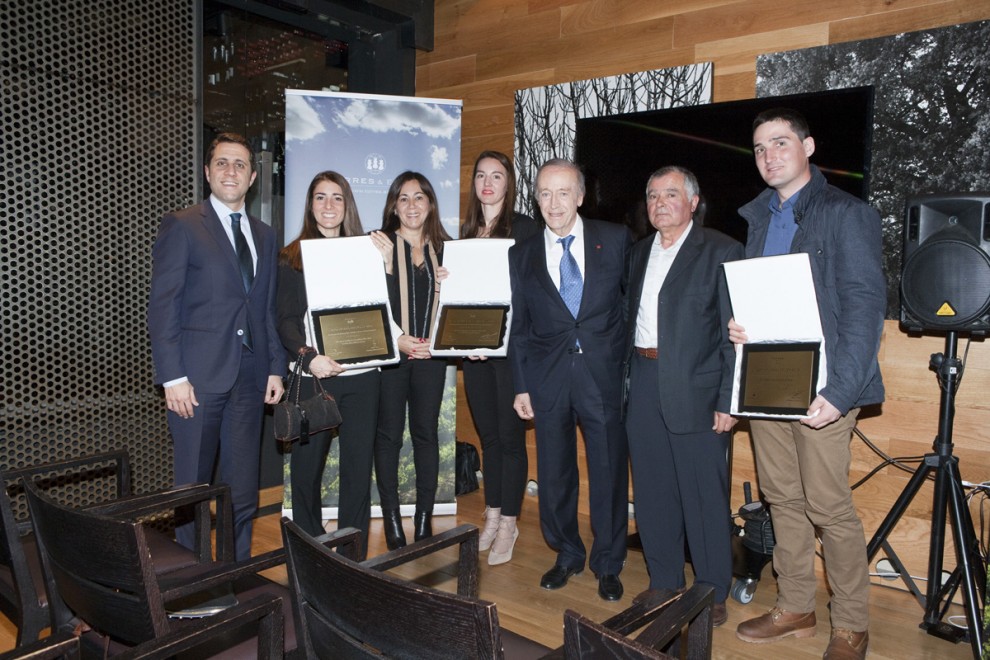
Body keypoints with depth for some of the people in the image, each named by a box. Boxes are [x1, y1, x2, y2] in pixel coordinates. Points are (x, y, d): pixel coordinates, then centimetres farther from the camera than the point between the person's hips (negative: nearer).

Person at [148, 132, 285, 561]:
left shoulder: (264, 236, 16)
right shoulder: (182, 226, -2)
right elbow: (162, 306, -7)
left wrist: (275, 367, 9)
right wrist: (173, 377, -14)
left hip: (250, 376, 5)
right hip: (200, 375, -5)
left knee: (243, 491, 10)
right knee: (193, 488, 5)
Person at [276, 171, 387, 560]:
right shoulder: (292, 257, 6)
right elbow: (286, 320, -2)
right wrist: (308, 355, -19)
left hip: (361, 373, 2)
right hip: (313, 375, -1)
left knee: (359, 463, 4)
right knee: (307, 464, 4)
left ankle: (354, 555, 17)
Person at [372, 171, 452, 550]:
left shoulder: (443, 249, 10)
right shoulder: (380, 244, -1)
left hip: (431, 354, 3)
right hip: (389, 353, -3)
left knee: (427, 433, 7)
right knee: (389, 434, 5)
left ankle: (424, 517, 17)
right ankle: (391, 517, 17)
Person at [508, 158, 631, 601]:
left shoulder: (614, 239, 2)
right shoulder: (522, 255, 7)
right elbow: (519, 325, 8)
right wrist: (521, 386, 5)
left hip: (604, 374, -1)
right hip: (548, 377, 2)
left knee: (609, 472, 6)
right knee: (554, 473, 11)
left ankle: (608, 564, 26)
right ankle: (567, 555, 33)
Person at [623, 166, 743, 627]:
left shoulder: (722, 251, -4)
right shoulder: (640, 252, 15)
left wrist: (728, 400, -13)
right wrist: (627, 377, 9)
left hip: (695, 389, -6)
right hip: (643, 385, 6)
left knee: (705, 497, 3)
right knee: (652, 493, 13)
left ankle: (712, 594, 21)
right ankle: (663, 585, 30)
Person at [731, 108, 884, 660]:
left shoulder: (845, 213, -5)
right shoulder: (758, 217, 15)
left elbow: (865, 305, -12)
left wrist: (840, 391, -21)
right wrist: (733, 324, -3)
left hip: (820, 386, -6)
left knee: (829, 507, -1)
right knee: (783, 498, 13)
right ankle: (795, 608, 28)